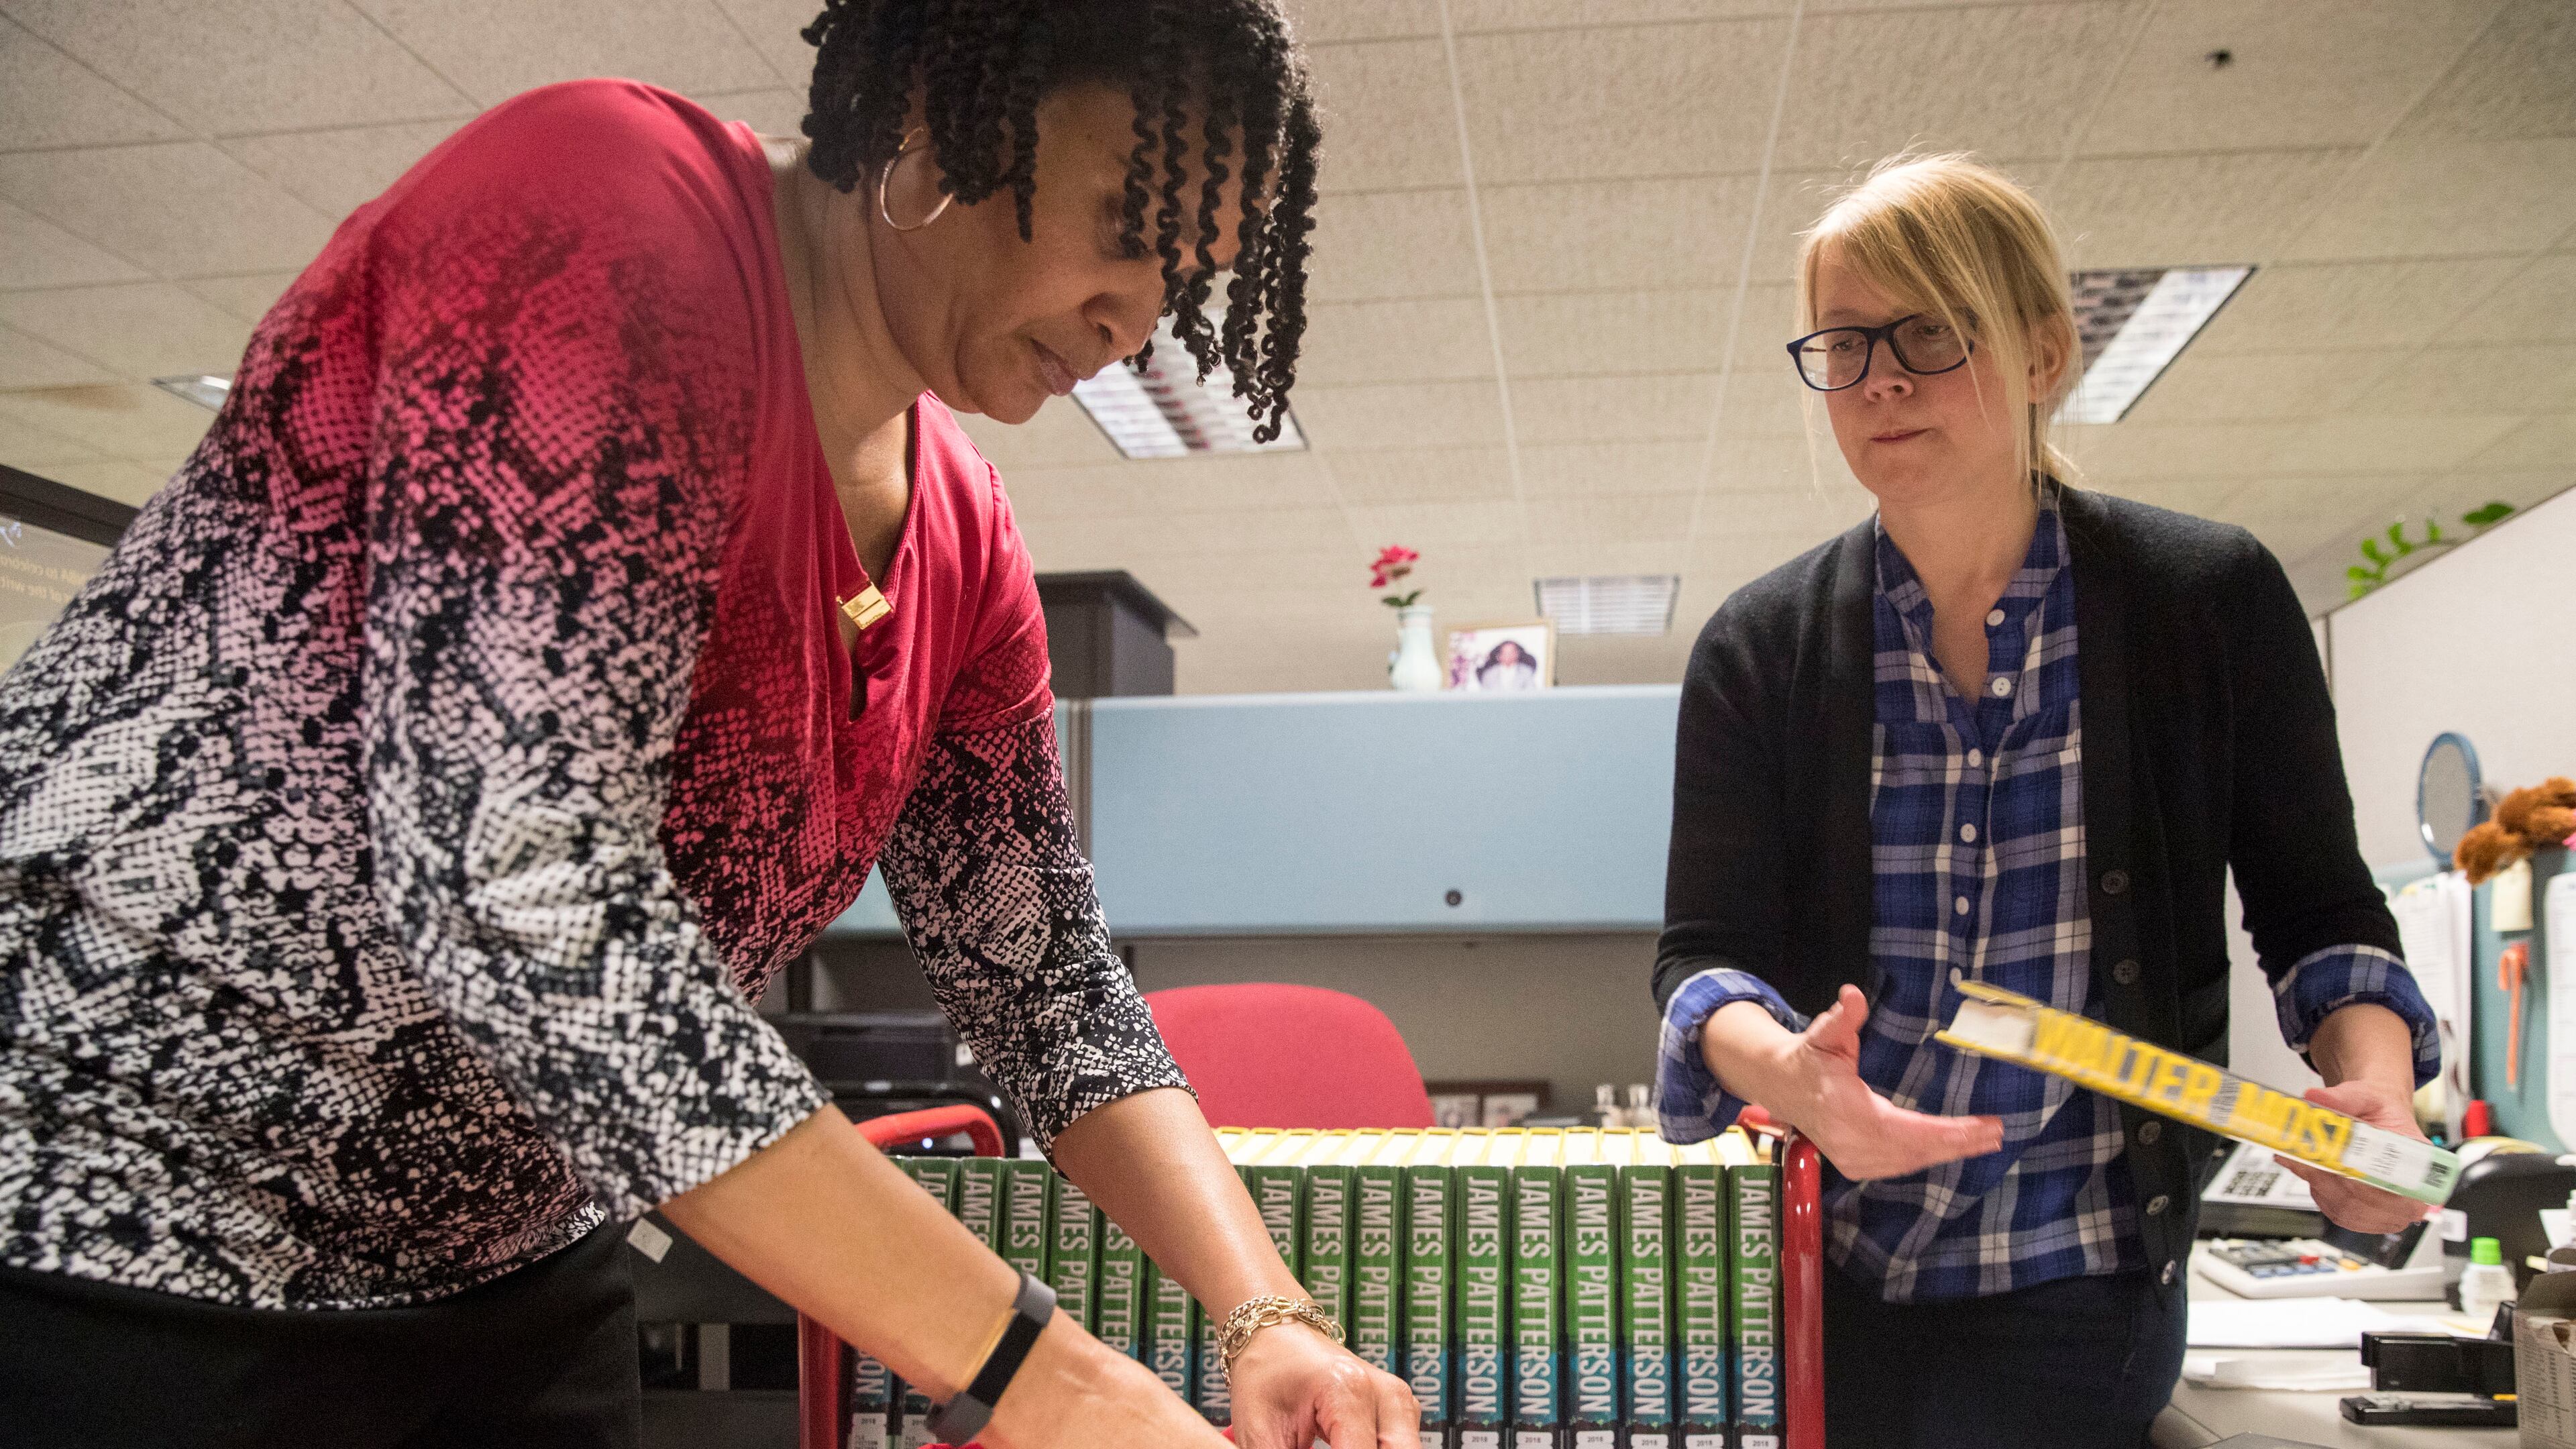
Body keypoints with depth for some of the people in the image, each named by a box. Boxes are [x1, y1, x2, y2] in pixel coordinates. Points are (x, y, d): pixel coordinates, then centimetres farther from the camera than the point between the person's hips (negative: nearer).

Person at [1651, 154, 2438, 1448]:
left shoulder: (2216, 601, -4)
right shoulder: (1760, 649, -1)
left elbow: (2318, 910, 5)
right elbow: (1704, 952, -7)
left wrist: (2373, 1080, -16)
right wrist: (1790, 1075, -29)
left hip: (2072, 1292, -1)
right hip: (1808, 1273, 2)